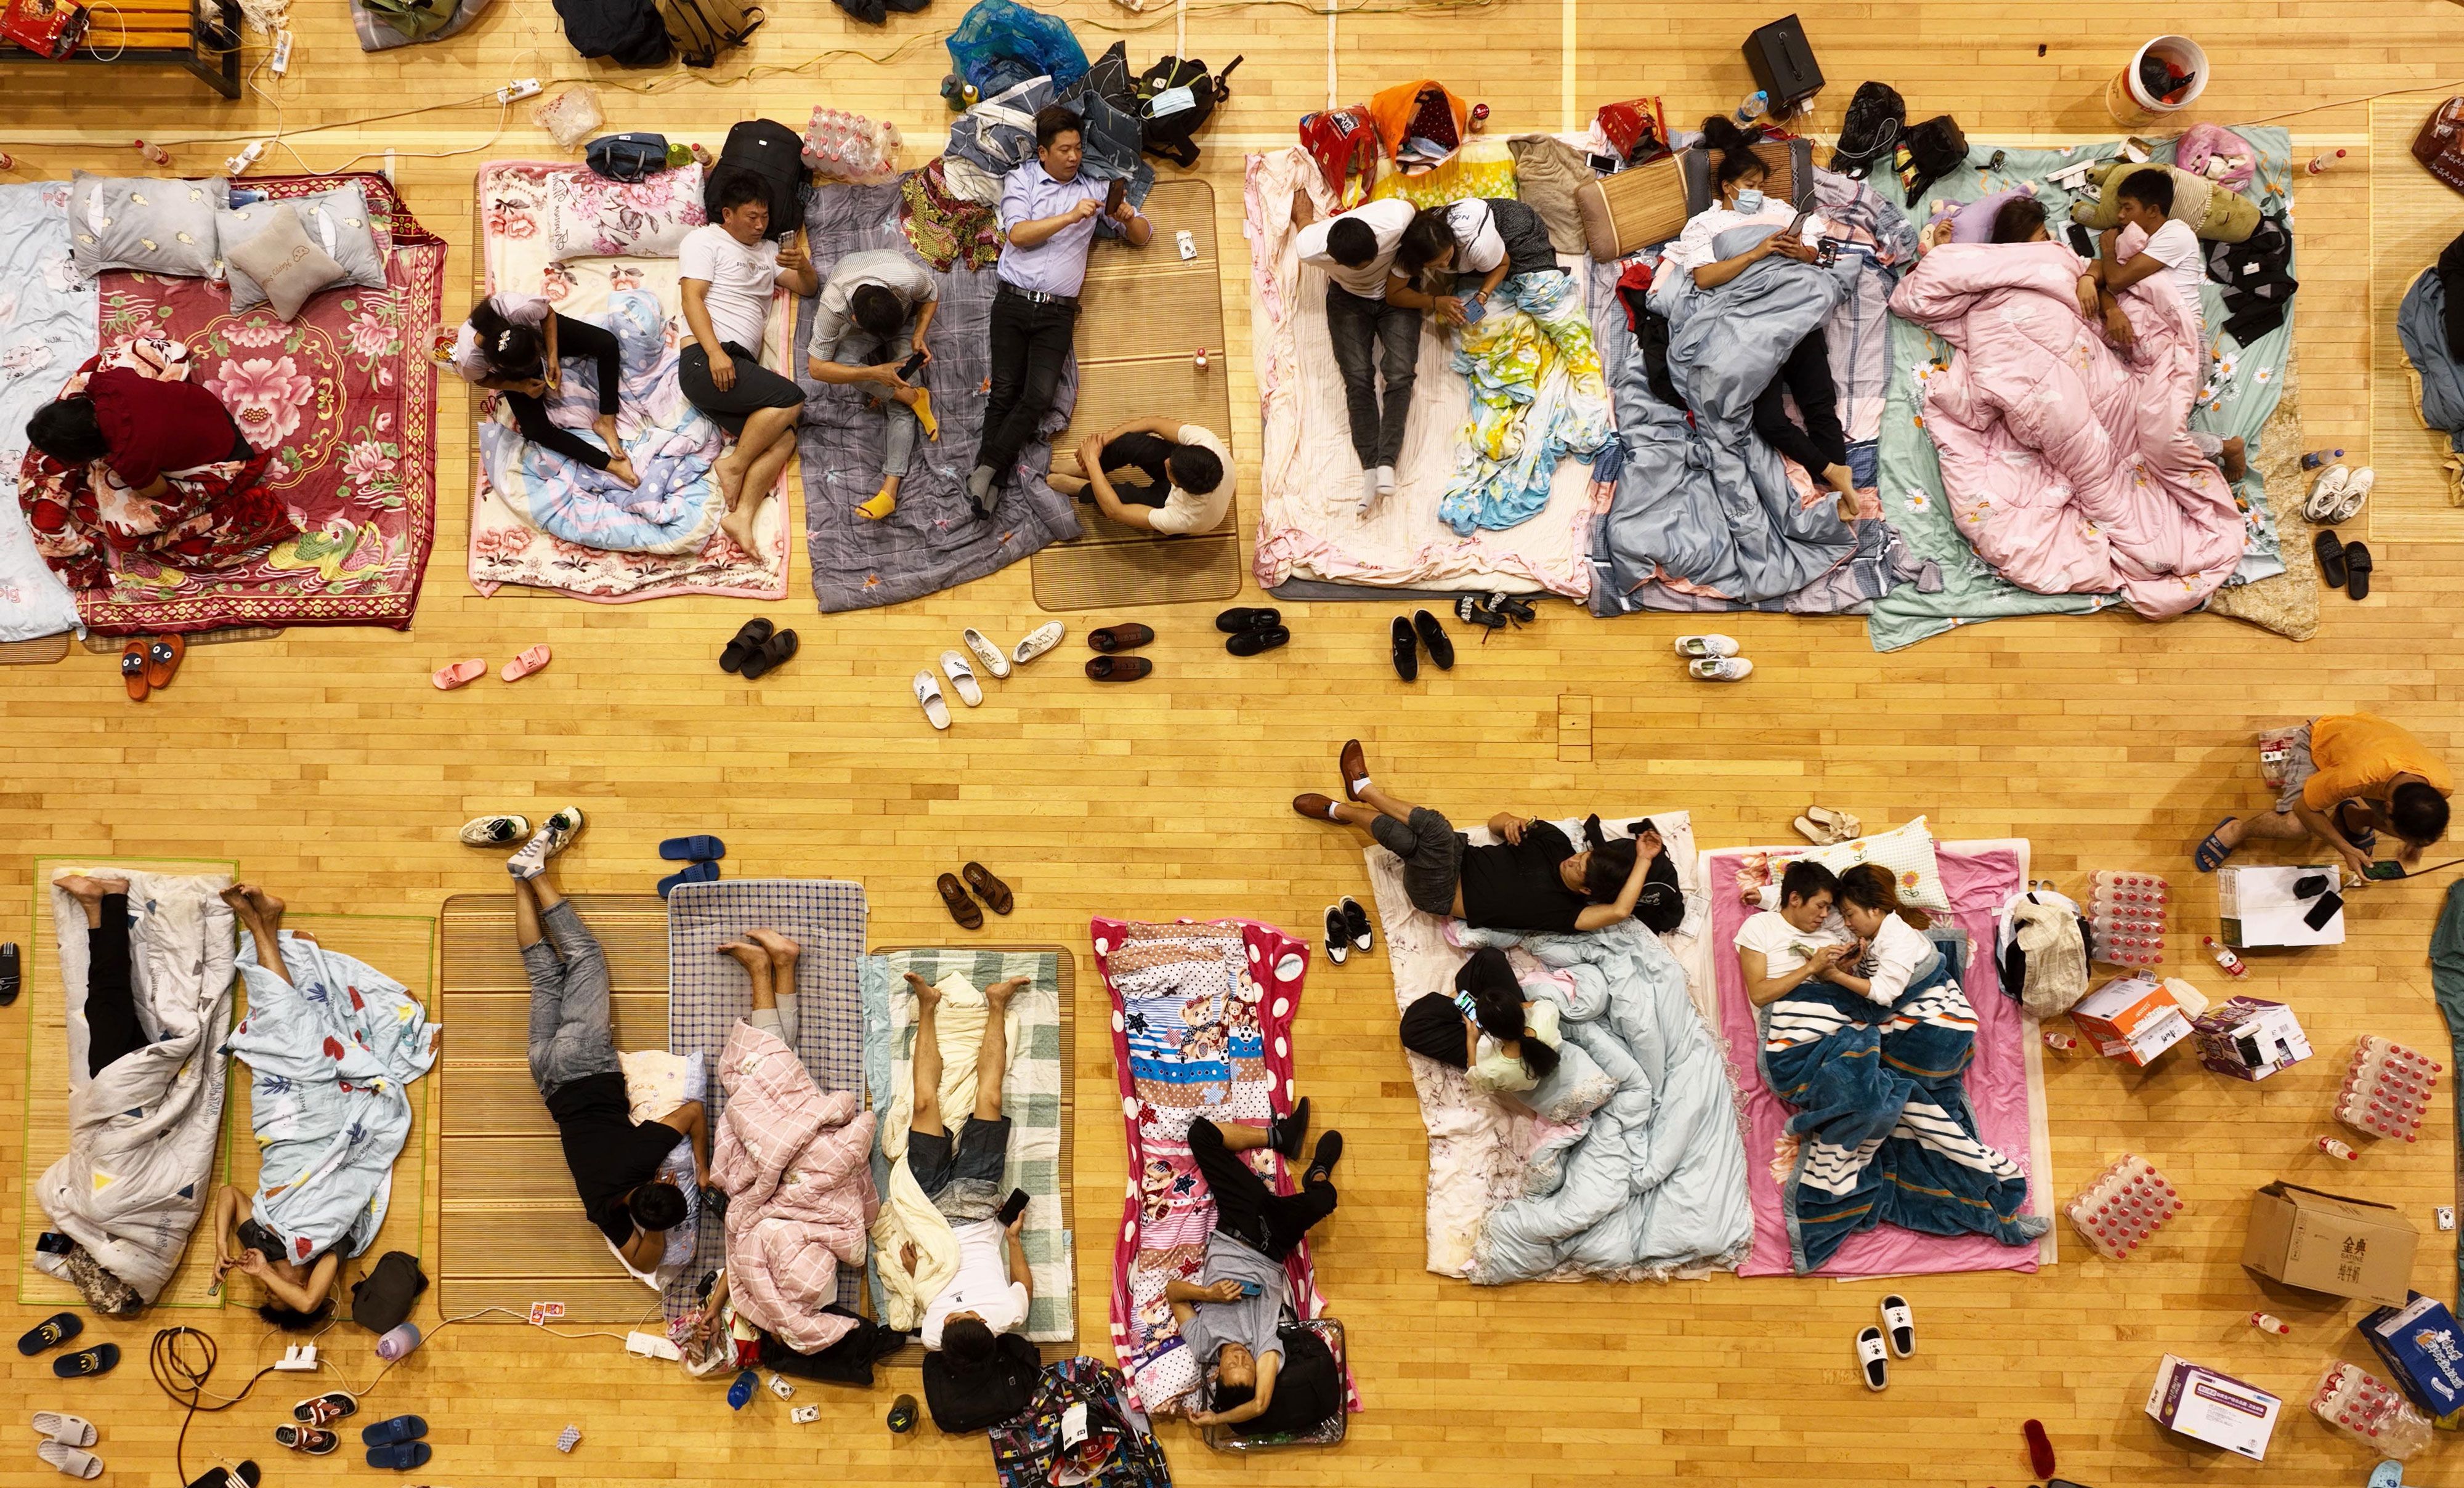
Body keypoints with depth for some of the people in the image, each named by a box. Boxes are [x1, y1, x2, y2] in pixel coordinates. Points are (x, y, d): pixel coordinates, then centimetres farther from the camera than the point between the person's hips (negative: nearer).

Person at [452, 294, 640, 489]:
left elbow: (548, 314, -17)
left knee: (607, 342, -20)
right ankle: (608, 463, -7)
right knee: (534, 430, -15)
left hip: (543, 330, 1)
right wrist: (521, 387, -24)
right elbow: (482, 379, -13)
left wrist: (552, 357, -23)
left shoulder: (522, 308, -43)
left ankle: (606, 422, -10)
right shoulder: (470, 359, -40)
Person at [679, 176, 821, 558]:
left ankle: (741, 516, -25)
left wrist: (802, 264, -1)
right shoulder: (705, 240, 6)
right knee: (791, 400, -23)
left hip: (741, 368, 7)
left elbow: (809, 288, 24)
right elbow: (693, 299, -5)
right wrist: (716, 353, -21)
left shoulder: (768, 250, 28)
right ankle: (733, 465, -11)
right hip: (705, 361, -7)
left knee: (783, 438, -15)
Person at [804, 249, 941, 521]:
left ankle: (890, 491, -23)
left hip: (907, 317, -1)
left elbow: (932, 297, -13)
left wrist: (919, 336, -27)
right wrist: (874, 374, -41)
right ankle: (914, 397, -17)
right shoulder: (833, 306, -40)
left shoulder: (910, 278, -39)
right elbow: (816, 368, -33)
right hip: (859, 331, 1)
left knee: (902, 406, -18)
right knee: (842, 357, -33)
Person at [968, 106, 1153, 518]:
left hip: (1058, 311, 1)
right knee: (1005, 391, -9)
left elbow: (1142, 236, 18)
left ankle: (986, 468, -14)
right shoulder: (1020, 179, 9)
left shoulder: (1096, 189, 15)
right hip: (1014, 300, -1)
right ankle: (991, 482, -9)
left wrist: (1128, 216, -5)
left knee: (1039, 396, -15)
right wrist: (1071, 217, -16)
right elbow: (1018, 233, -7)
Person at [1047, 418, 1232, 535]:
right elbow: (1153, 424, -24)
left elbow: (1114, 511, -33)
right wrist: (1104, 439, -26)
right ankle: (1088, 471, 12)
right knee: (1128, 442, -23)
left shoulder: (1185, 519, -45)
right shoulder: (1205, 440, -42)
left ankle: (1081, 488, 20)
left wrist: (1092, 461, -26)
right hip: (1187, 472, 3)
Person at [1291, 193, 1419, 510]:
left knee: (1400, 375, -18)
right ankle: (1371, 468, -17)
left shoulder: (1395, 219, -37)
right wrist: (1299, 191, 15)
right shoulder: (1310, 249, -33)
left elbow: (1419, 211, -12)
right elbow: (1303, 217, -10)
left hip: (1396, 293, 0)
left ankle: (1386, 462, -22)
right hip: (1348, 298, 0)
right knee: (1358, 378, -16)